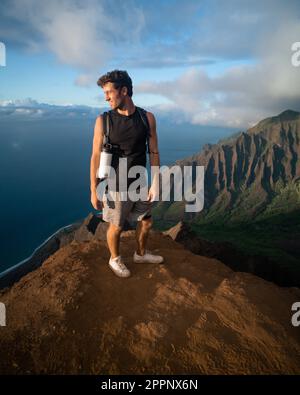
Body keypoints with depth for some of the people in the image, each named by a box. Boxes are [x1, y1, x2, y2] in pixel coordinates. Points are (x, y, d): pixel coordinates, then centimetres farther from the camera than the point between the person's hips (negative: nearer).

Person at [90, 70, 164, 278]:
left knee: (146, 222, 18)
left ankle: (141, 254, 45)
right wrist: (94, 191, -10)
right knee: (116, 227, 12)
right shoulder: (103, 121, -12)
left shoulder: (147, 118, -6)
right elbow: (96, 157, -10)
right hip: (116, 187, -3)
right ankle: (115, 259, 40)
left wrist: (155, 183, -5)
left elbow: (154, 152, -1)